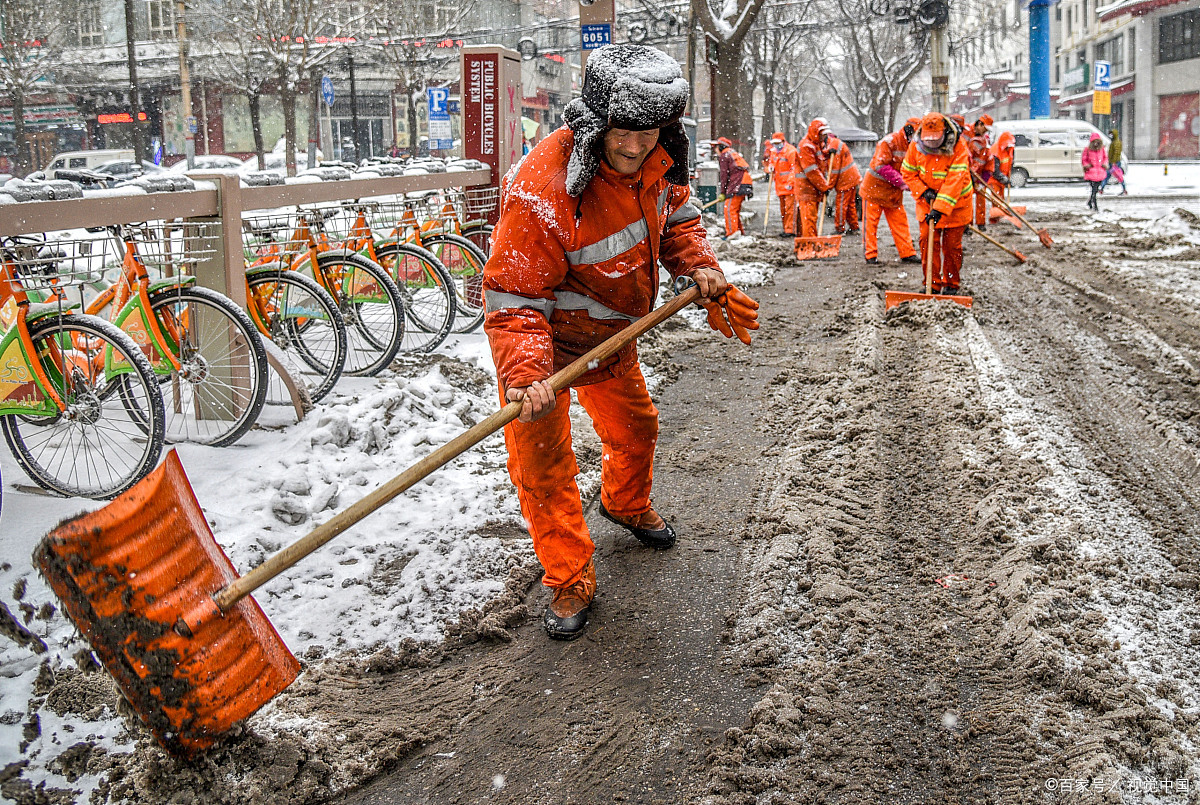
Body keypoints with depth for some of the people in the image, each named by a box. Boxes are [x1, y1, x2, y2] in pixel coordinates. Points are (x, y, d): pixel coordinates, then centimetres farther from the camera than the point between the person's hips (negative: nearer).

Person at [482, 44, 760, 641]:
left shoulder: (655, 160, -15)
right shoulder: (543, 187, -37)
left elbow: (675, 218, 7)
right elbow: (514, 295, -34)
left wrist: (700, 269, -10)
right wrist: (525, 374, -47)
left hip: (611, 333, 7)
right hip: (539, 333, -7)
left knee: (635, 428, 24)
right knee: (542, 462, -4)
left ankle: (625, 504, 55)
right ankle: (569, 580, 13)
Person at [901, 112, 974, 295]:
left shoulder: (958, 146, -24)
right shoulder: (916, 145, -12)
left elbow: (954, 181, -29)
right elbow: (908, 172, -1)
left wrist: (940, 208, -35)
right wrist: (923, 191, -16)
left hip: (955, 203, -3)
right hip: (928, 200, 3)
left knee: (951, 244, 3)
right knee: (928, 241, -1)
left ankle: (951, 285, 19)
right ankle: (933, 284, 9)